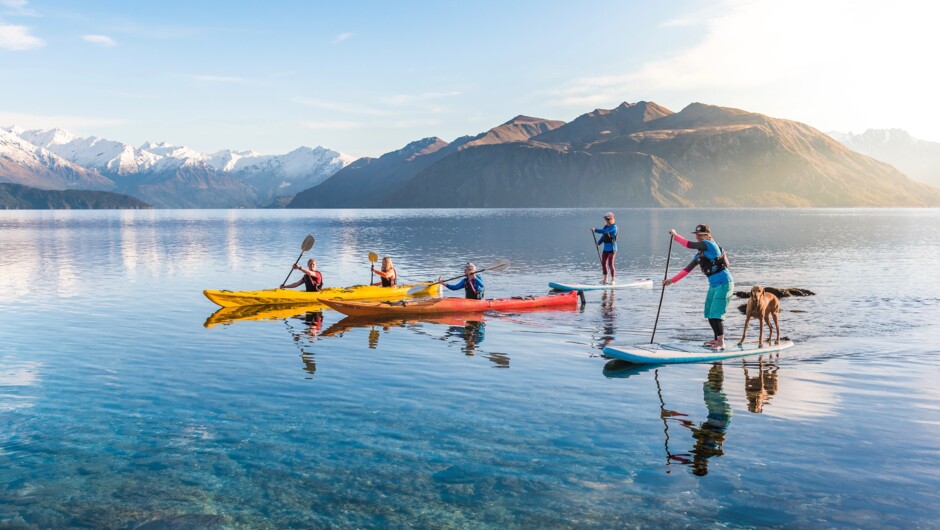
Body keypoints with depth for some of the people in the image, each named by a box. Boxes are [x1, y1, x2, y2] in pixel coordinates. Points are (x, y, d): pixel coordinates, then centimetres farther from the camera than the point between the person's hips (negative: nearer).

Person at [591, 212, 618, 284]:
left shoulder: (613, 227, -13)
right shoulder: (606, 226, 14)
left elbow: (604, 231, -26)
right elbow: (603, 236, 16)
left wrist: (595, 230, -28)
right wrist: (599, 242, 1)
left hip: (612, 248, -9)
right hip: (606, 248, 9)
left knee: (610, 264, -6)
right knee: (603, 263, 12)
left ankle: (612, 280, 4)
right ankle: (605, 280, 22)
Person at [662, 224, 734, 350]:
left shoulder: (709, 244, -12)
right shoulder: (699, 255, 12)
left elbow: (689, 245, -19)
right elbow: (687, 270, 14)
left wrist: (675, 235, -7)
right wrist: (672, 280, 10)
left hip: (724, 284, -9)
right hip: (714, 285, 9)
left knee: (716, 314, -12)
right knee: (709, 314, 11)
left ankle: (721, 343, -5)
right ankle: (717, 339, 24)